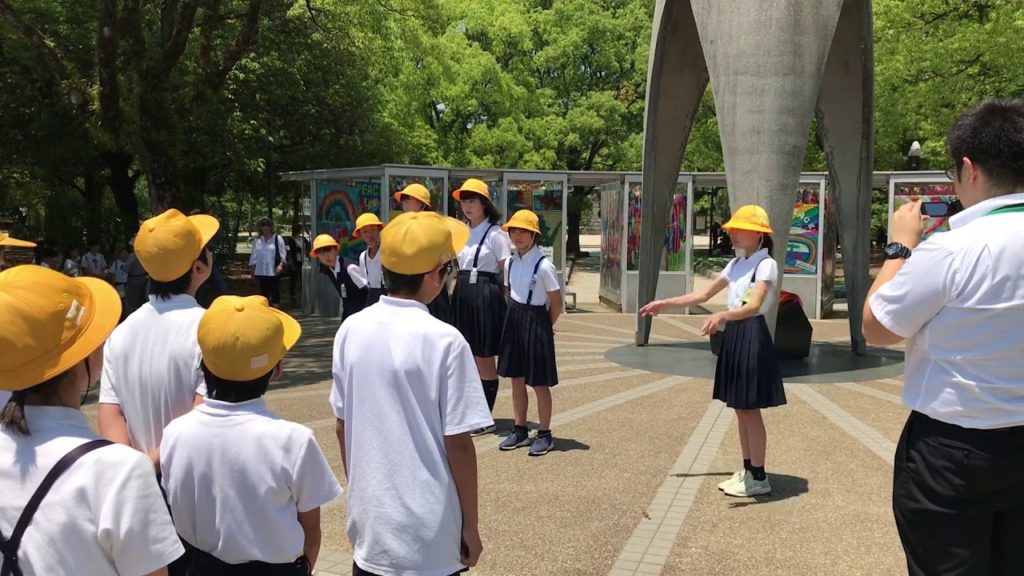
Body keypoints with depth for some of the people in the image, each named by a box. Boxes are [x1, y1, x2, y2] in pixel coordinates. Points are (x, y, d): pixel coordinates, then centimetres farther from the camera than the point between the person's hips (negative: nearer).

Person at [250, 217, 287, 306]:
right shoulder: (257, 240, 10)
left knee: (275, 292, 1)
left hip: (274, 271, -3)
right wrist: (252, 270, 10)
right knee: (263, 292, 8)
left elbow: (283, 254, -5)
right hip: (261, 272, 3)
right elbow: (254, 256, 12)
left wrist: (281, 265, -19)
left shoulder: (277, 239, -1)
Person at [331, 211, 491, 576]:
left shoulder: (351, 331, -4)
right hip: (428, 532, -4)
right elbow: (458, 444, -14)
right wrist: (470, 525, -3)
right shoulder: (444, 340, -18)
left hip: (369, 521, 5)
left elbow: (342, 427, 4)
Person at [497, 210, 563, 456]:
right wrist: (515, 318, 7)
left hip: (536, 323, -6)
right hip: (514, 321, 6)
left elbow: (556, 302, -10)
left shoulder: (544, 265, -16)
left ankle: (545, 434, 17)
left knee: (539, 382, 3)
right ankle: (520, 431, 26)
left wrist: (546, 326, -2)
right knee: (517, 379, 13)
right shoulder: (510, 262, 3)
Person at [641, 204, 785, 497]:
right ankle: (748, 471, 23)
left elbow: (754, 306, -29)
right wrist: (664, 303, 15)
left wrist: (721, 315, -46)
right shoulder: (736, 264, 13)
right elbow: (704, 294, 18)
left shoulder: (766, 264, -13)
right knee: (740, 409, 13)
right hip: (733, 335, 8)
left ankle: (758, 478, 9)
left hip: (751, 336, -8)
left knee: (750, 410, -2)